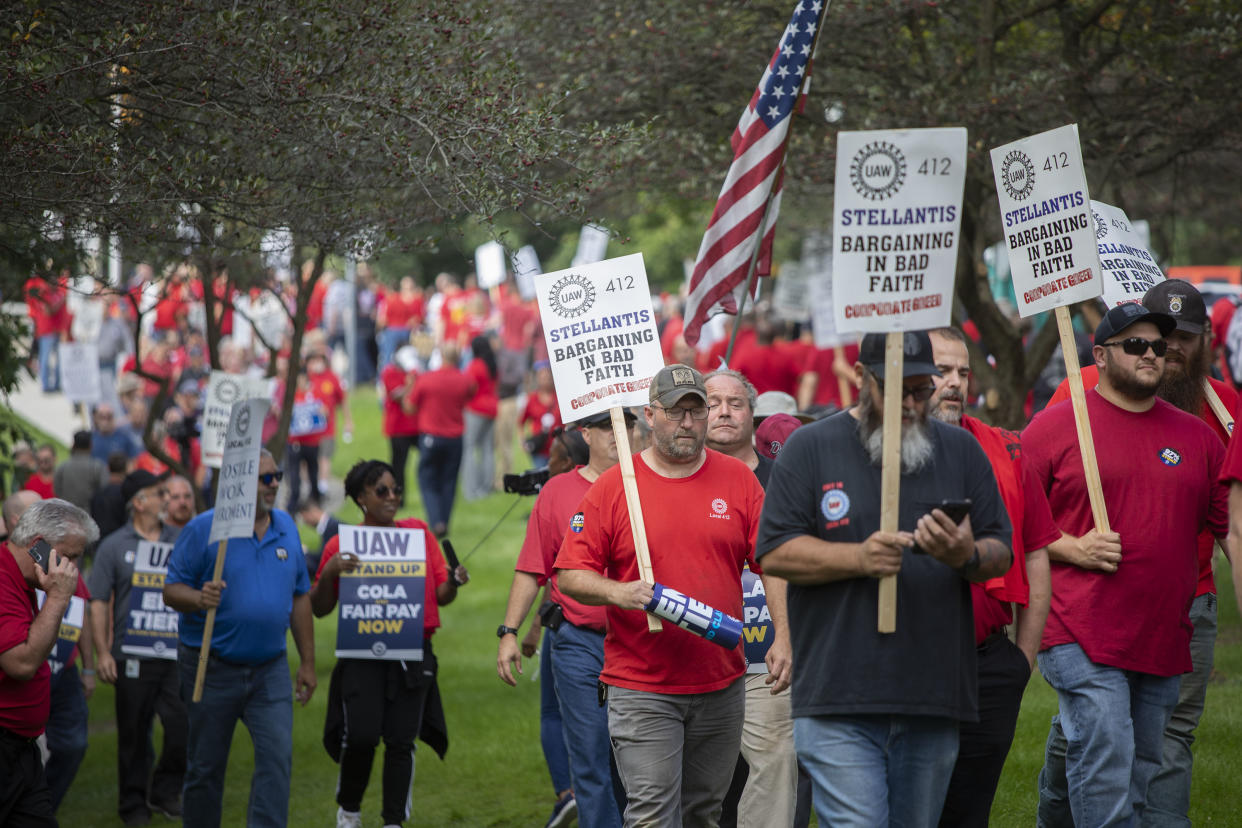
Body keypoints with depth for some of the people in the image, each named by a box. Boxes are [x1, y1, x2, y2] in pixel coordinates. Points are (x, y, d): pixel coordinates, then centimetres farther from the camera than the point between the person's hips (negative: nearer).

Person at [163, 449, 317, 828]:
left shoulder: (286, 527, 7)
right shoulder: (203, 529, -8)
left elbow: (299, 597, 12)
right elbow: (171, 590, -8)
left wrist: (308, 662, 11)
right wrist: (198, 599, -30)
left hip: (270, 668, 3)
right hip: (213, 667, -3)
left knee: (278, 756, -12)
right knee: (206, 767, 7)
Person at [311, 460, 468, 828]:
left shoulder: (419, 533, 10)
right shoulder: (341, 545, 4)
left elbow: (441, 596, 13)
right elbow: (320, 608, 6)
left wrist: (453, 582, -9)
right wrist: (328, 572, -11)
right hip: (361, 656, -2)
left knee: (401, 740, -1)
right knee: (361, 736, -12)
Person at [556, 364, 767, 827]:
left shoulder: (739, 480, 6)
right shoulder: (612, 487, -1)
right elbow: (570, 575, -1)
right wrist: (617, 592, -20)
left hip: (722, 683, 3)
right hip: (641, 690, -3)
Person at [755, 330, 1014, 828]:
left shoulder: (961, 450, 14)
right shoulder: (810, 447, 4)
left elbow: (1001, 556, 13)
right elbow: (775, 554, -2)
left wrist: (967, 556, -11)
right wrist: (859, 558, -16)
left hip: (933, 699, 4)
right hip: (839, 696, -4)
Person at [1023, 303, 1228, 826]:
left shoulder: (1196, 436, 13)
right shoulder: (1055, 426, 0)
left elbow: (1230, 523, 17)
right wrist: (1073, 549, -12)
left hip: (1163, 643, 5)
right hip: (1081, 639, -5)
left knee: (1142, 777, 11)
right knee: (1104, 768, -14)